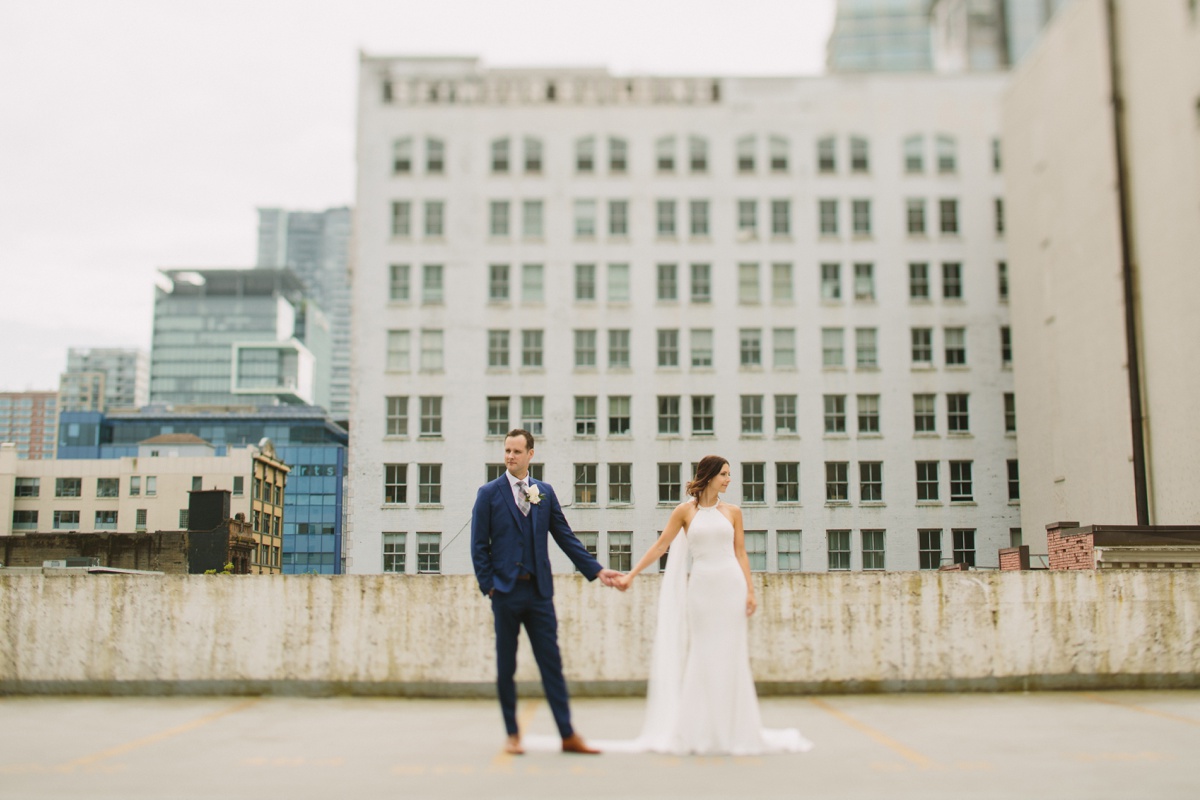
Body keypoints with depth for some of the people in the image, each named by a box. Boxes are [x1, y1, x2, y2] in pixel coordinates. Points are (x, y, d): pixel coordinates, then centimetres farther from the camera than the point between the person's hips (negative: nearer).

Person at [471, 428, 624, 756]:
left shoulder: (545, 492, 10)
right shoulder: (489, 493, 2)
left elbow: (566, 537, 10)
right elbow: (479, 545, 1)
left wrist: (596, 570, 4)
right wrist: (488, 585, -7)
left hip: (539, 592, 2)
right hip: (506, 592, -2)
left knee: (552, 664, 2)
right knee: (506, 667, 6)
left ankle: (568, 735, 4)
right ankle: (512, 735, 17)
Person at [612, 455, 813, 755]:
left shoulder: (732, 512, 7)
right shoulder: (685, 511, 3)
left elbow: (740, 552, 7)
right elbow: (660, 546, 3)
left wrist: (750, 590, -1)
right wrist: (631, 575, -2)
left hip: (730, 585, 1)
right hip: (701, 586, -1)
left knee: (729, 656, 3)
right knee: (701, 656, 3)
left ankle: (732, 730, 13)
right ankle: (700, 732, 13)